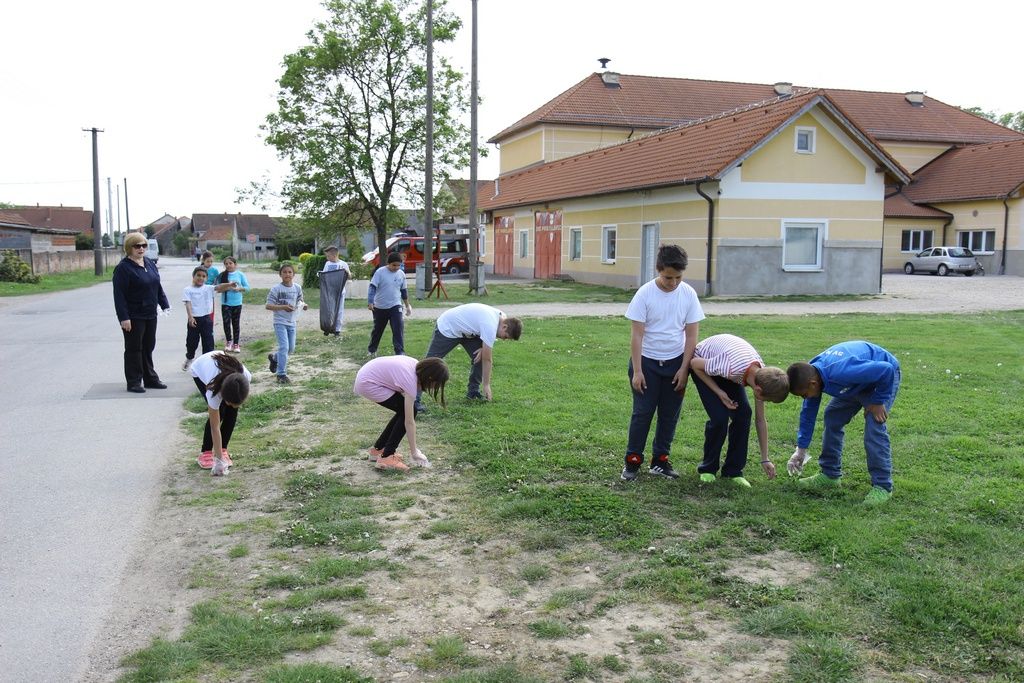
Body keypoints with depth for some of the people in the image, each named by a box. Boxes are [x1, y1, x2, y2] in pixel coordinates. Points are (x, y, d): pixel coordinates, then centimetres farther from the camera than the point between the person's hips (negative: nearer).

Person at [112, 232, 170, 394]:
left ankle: (150, 379, 23)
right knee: (134, 349, 1)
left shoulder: (150, 264, 11)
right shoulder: (123, 268, -12)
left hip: (150, 315, 7)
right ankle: (134, 382, 8)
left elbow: (158, 286, 19)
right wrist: (123, 317, -20)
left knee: (148, 348, 14)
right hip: (133, 317, -7)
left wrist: (165, 305, 11)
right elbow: (119, 295, -16)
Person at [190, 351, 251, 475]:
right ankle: (205, 453, -2)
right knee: (218, 412, -19)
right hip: (199, 370, -3)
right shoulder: (213, 390, -43)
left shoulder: (246, 376, -38)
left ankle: (223, 450, 4)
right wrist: (219, 460, -32)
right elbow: (215, 427, -34)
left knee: (232, 412, -12)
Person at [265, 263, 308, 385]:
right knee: (284, 347, -12)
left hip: (291, 322, 5)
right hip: (280, 322, -5)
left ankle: (274, 358, 41)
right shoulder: (276, 289, -11)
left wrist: (304, 305, -9)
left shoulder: (297, 288, 2)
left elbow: (300, 301, 15)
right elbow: (268, 306, -12)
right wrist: (283, 307, -24)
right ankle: (281, 374, -2)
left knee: (291, 349, 11)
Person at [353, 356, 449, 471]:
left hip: (366, 375, 9)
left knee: (404, 411, 10)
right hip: (367, 384, -9)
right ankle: (386, 457, -4)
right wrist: (414, 453, -11)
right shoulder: (410, 381, -24)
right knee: (406, 413, -7)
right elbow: (409, 421, -18)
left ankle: (378, 449, 21)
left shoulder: (417, 366, -3)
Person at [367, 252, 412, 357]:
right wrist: (370, 302, -26)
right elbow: (373, 287, -15)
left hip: (395, 306, 2)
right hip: (380, 307, -2)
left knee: (399, 328, -14)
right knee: (377, 329, 13)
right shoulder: (380, 272, -11)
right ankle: (371, 349, 34)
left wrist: (407, 305, 18)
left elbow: (404, 291, 14)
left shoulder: (401, 274, 2)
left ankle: (400, 352, -11)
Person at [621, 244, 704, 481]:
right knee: (642, 412, -1)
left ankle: (660, 460, 21)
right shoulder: (645, 293, -13)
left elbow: (692, 334, -1)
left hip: (675, 363, 3)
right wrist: (637, 371, -13)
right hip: (647, 361, -3)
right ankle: (633, 461, 11)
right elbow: (637, 334, -11)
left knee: (670, 414, 8)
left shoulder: (689, 294, -6)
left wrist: (684, 369, -5)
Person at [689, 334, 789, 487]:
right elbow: (694, 363, -24)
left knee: (743, 414, -12)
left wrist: (765, 459, -3)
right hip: (702, 364, -5)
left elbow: (760, 420, -7)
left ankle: (733, 471, 1)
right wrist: (720, 393, -24)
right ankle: (707, 469, 3)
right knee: (720, 417, -18)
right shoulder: (732, 368, -42)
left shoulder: (762, 376, -20)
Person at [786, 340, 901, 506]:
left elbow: (886, 370, -37)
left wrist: (878, 402, -25)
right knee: (832, 418, 5)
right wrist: (801, 449, 3)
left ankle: (882, 486, -13)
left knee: (874, 428, -21)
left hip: (885, 375, -8)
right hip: (859, 382, 8)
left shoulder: (840, 373, -43)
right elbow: (808, 412, -2)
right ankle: (830, 475, 15)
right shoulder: (811, 373, -15)